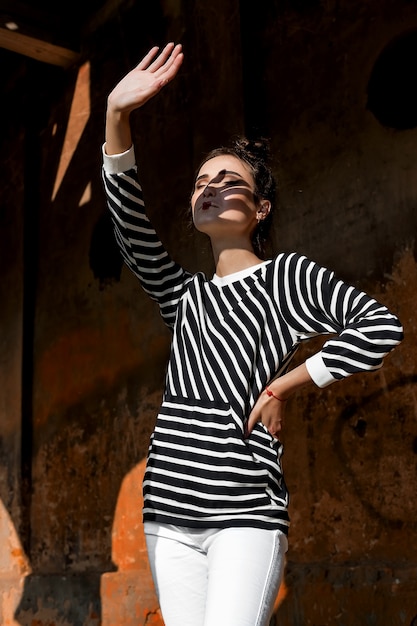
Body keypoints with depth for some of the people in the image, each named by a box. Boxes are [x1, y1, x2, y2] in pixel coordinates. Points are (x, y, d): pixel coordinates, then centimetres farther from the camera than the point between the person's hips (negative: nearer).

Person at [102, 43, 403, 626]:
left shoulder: (286, 275, 3)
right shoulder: (185, 294, 16)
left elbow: (381, 326, -6)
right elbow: (132, 229, 1)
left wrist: (283, 387, -6)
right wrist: (117, 117, -10)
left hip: (245, 511, -5)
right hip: (169, 514, 5)